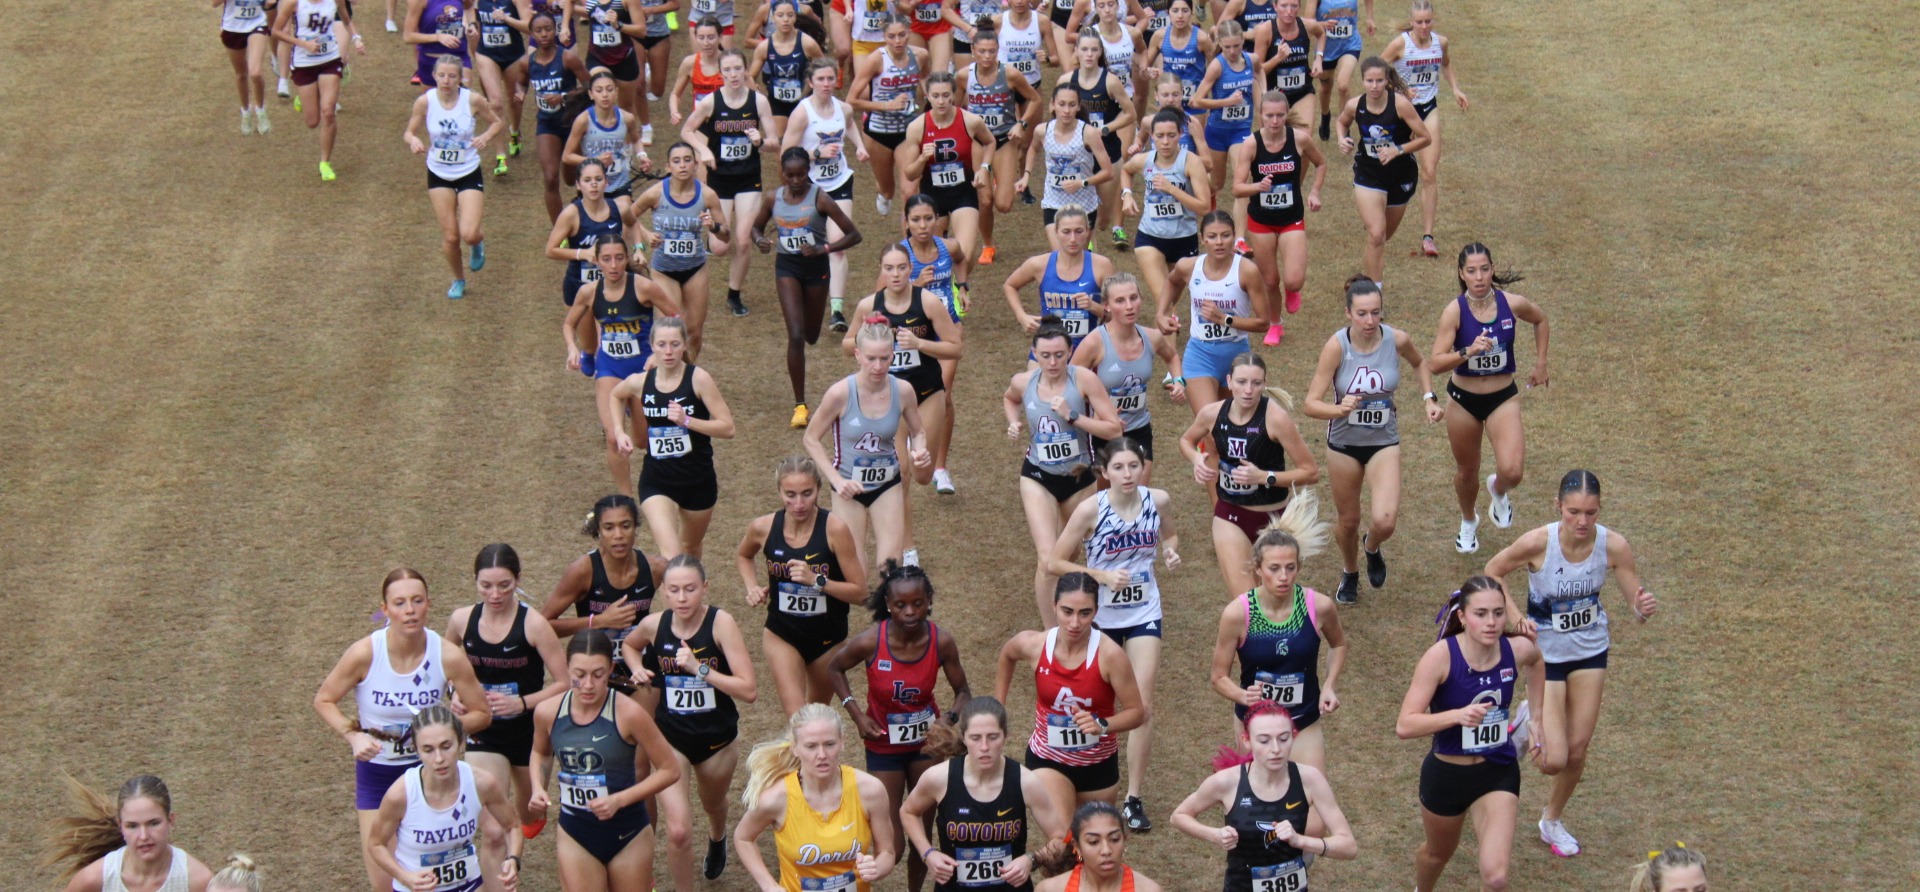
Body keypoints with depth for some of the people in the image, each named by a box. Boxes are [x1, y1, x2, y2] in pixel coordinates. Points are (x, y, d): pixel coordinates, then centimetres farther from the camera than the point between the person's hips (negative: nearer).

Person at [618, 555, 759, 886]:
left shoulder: (721, 623, -22)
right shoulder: (654, 625, -13)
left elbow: (749, 690, -27)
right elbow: (629, 645, 14)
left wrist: (701, 669, -34)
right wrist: (638, 669, -6)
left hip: (717, 737, 0)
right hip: (670, 737, 0)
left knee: (713, 804, 30)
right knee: (678, 831, -15)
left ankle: (717, 839, 67)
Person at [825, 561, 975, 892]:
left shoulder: (942, 643, -20)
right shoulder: (870, 642, -24)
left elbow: (963, 693, -6)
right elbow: (834, 668, -3)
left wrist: (949, 718, -26)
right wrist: (856, 714, -12)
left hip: (926, 742, 2)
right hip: (884, 746, -2)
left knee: (923, 837, 12)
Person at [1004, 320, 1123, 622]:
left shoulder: (1083, 379, -18)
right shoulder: (1023, 382, -8)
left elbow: (1114, 429, -20)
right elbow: (1009, 399, 19)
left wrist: (1072, 416, -29)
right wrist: (1013, 422, -1)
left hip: (1079, 477, 1)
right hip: (1038, 478, 0)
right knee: (1047, 559, -16)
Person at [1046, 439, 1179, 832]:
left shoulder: (1158, 501, -8)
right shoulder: (1091, 509, -18)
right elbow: (1055, 562, -13)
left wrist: (1171, 552, -9)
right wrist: (1102, 575, -24)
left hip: (1144, 613, 2)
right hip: (1100, 616, -1)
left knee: (1142, 705, -6)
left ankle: (1133, 797, 4)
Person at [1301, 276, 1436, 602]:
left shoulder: (1397, 340, -14)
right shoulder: (1336, 346, -20)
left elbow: (1420, 363, 13)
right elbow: (1311, 404, -22)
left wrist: (1429, 398, 1)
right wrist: (1340, 409, -40)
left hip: (1384, 442, 0)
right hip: (1343, 443, 0)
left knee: (1384, 521, -16)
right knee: (1348, 520, 15)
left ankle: (1372, 548, 22)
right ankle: (1349, 573, 47)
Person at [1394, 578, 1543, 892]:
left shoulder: (1518, 650, -14)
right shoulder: (1441, 655, -24)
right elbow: (1404, 726, -28)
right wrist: (1457, 715, -41)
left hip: (1499, 774, 1)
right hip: (1446, 773, -1)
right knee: (1439, 852, 26)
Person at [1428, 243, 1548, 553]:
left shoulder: (1512, 304, -13)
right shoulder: (1454, 311, -18)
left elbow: (1540, 319, 12)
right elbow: (1435, 364, -23)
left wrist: (1540, 364, 12)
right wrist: (1468, 352, -38)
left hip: (1503, 398, 0)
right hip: (1463, 399, 0)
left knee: (1512, 471, -18)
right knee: (1466, 471, 17)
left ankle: (1498, 491, 21)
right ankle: (1468, 522, 49)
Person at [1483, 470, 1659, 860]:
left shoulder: (1613, 546, -22)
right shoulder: (1538, 543, -28)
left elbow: (1638, 607, -14)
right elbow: (1492, 572, -10)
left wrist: (1645, 608, -37)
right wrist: (1517, 618, -21)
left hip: (1591, 650, 3)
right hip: (1545, 653, -2)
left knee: (1577, 753, 11)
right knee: (1554, 760, -5)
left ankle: (1552, 822, 39)